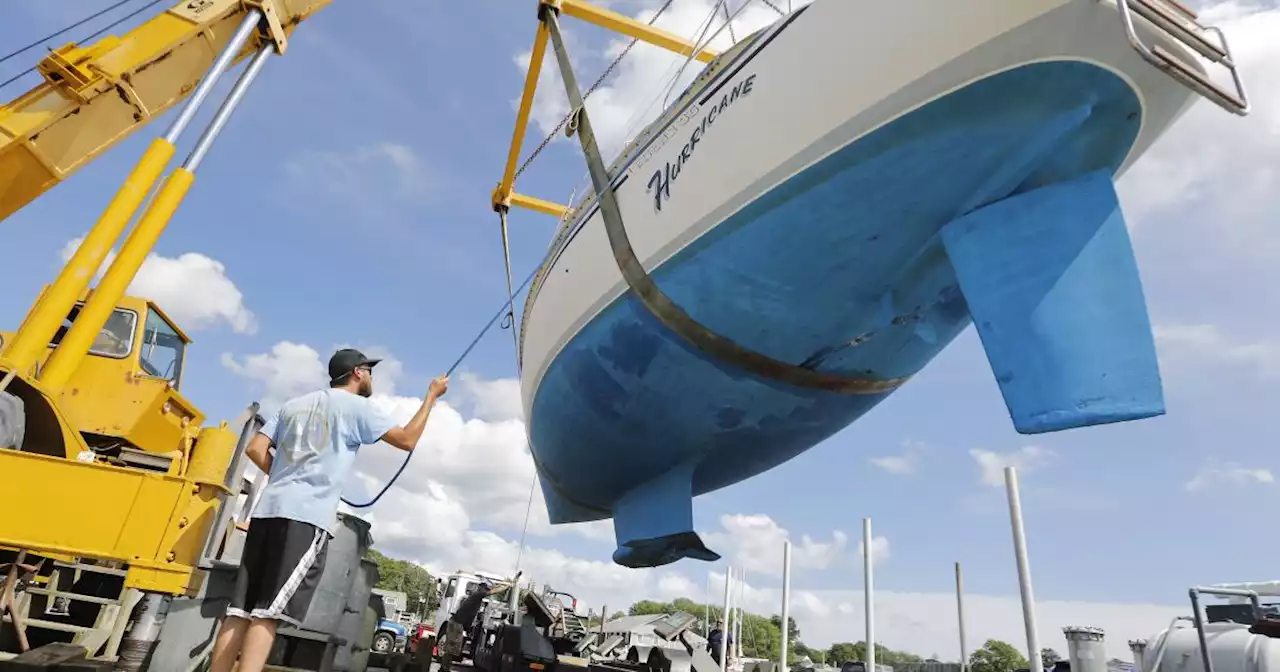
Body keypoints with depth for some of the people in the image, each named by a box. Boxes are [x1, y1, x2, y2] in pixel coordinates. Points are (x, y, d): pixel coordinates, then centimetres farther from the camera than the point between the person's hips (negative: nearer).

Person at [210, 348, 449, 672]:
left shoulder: (295, 403, 22)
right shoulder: (357, 405, 3)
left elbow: (255, 449, 16)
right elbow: (407, 440, 1)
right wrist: (432, 395, 10)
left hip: (268, 509, 7)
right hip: (308, 517, -7)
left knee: (241, 609, 4)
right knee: (269, 612, -10)